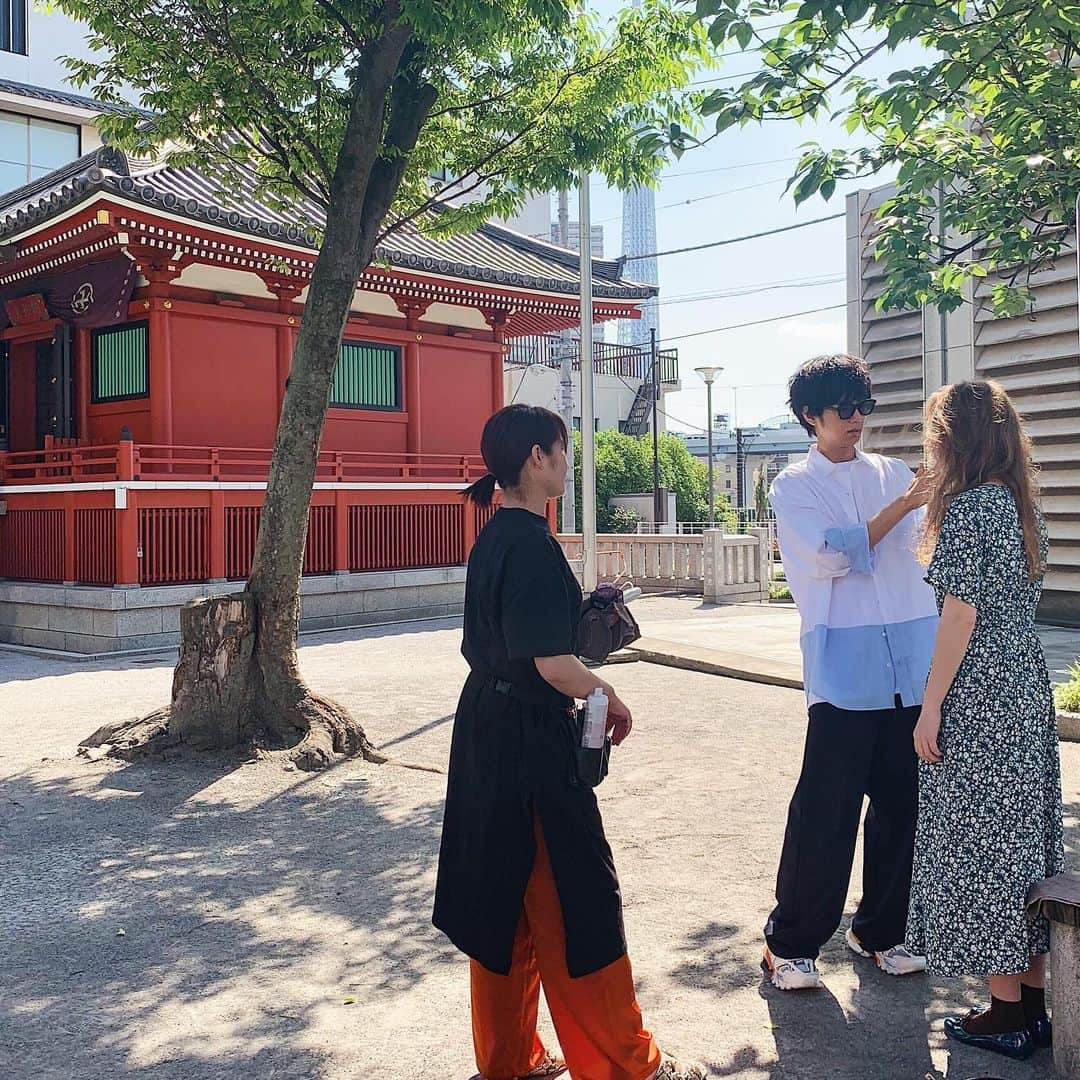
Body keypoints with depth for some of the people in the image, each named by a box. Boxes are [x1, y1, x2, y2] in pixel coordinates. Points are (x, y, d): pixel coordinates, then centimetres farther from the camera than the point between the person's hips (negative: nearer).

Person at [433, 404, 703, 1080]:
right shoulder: (534, 544, -19)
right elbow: (552, 663, -22)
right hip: (533, 740, -10)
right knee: (576, 901, 2)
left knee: (504, 899, 17)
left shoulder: (492, 538, 10)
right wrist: (611, 698, -7)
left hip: (485, 729, 10)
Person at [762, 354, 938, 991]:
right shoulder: (795, 487, 3)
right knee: (826, 807, -3)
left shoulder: (893, 473, 15)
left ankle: (880, 930, 28)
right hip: (846, 667, -4)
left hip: (913, 665, 5)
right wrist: (902, 505, -15)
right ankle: (790, 943, 11)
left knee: (901, 801, 11)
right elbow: (831, 555, -11)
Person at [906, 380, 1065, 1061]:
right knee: (1026, 835, 14)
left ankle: (1007, 1013, 10)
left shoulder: (967, 508, -14)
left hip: (978, 700, -9)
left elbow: (962, 613, -17)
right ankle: (1034, 1000, 24)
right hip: (1029, 693, 9)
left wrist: (931, 706, -14)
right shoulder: (1024, 506, 11)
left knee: (978, 843, 1)